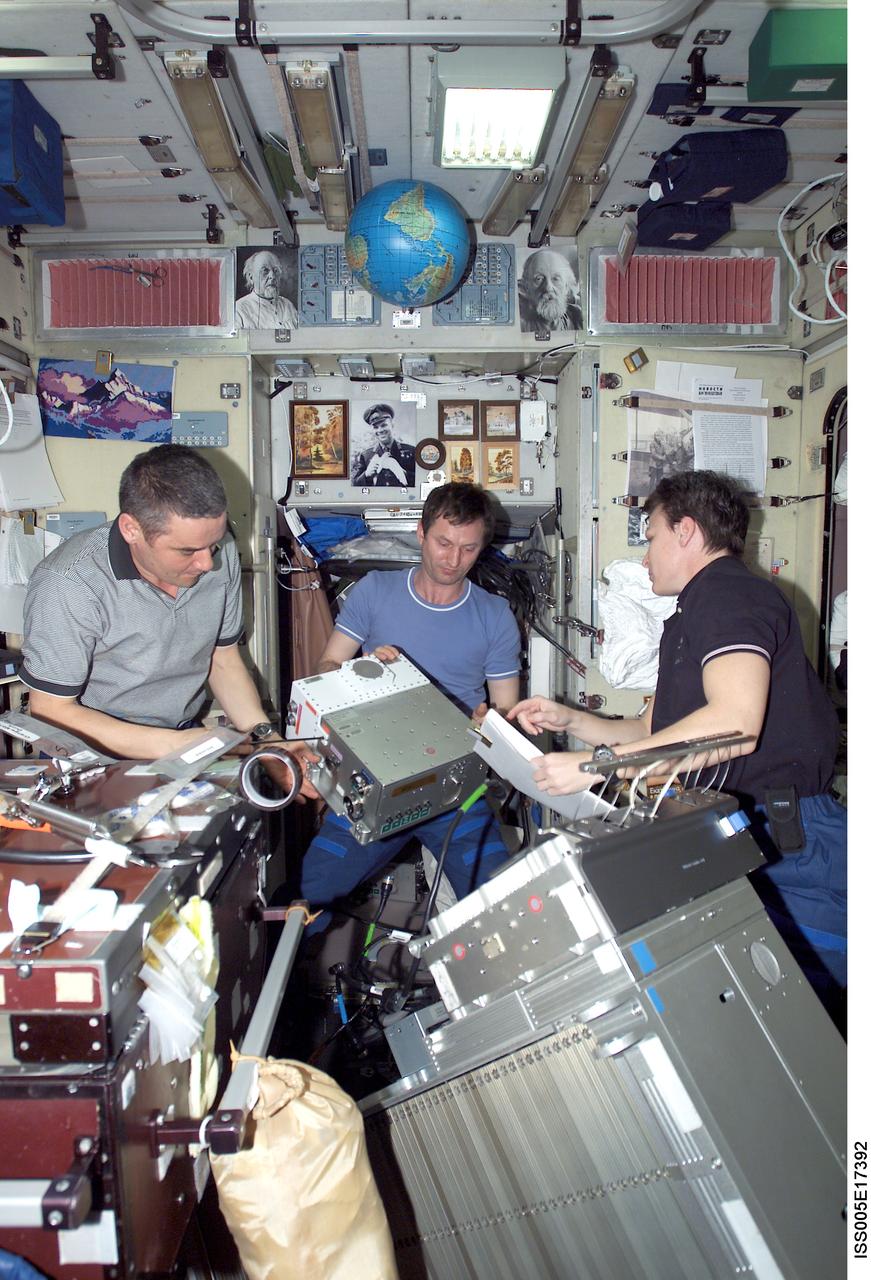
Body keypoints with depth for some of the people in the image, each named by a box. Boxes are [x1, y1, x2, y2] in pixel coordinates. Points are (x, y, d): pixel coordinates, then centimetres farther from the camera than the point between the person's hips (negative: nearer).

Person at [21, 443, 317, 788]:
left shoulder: (219, 554, -3)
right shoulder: (69, 584, -23)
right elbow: (50, 711, -17)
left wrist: (264, 736, -8)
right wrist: (172, 745, -24)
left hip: (187, 736, 5)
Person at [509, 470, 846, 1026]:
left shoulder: (731, 593, -9)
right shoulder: (692, 616, 26)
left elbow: (734, 724, -27)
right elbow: (653, 731, 32)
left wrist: (597, 764, -25)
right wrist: (569, 720, 18)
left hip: (789, 844, -10)